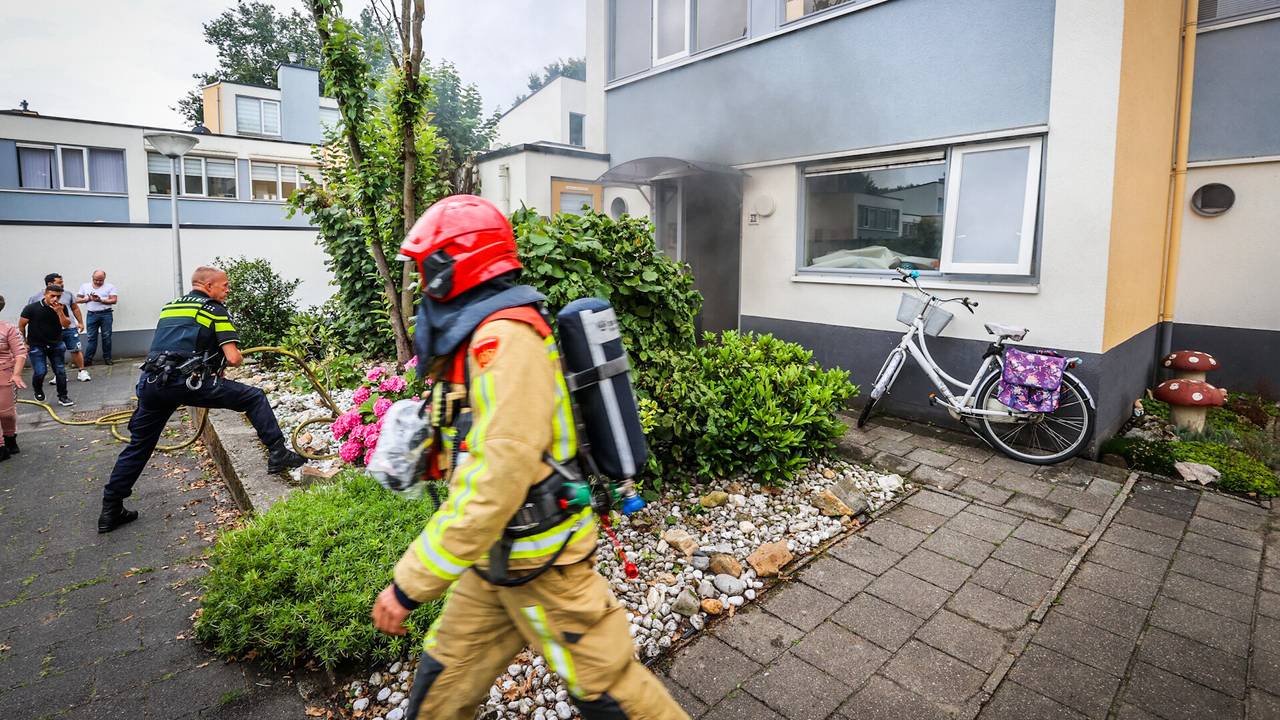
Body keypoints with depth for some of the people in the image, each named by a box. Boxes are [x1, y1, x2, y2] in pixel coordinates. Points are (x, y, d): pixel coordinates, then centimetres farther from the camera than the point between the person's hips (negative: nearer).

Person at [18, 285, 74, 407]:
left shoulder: (62, 308, -5)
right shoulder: (32, 308, -11)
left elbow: (66, 325, -12)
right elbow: (21, 326, -2)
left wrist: (59, 311, -25)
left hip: (56, 344, 2)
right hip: (36, 346, -2)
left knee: (60, 371, 2)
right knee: (40, 371, -7)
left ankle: (62, 397, 11)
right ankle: (37, 390, 24)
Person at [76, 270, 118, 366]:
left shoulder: (110, 287, 4)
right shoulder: (85, 286, 12)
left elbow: (114, 300, -4)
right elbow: (77, 299, 11)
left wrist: (100, 300, -16)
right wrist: (88, 299, -7)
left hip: (106, 314, -2)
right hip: (91, 314, 2)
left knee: (106, 337, 3)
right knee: (91, 337, 2)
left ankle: (107, 358, 11)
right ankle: (87, 359, 4)